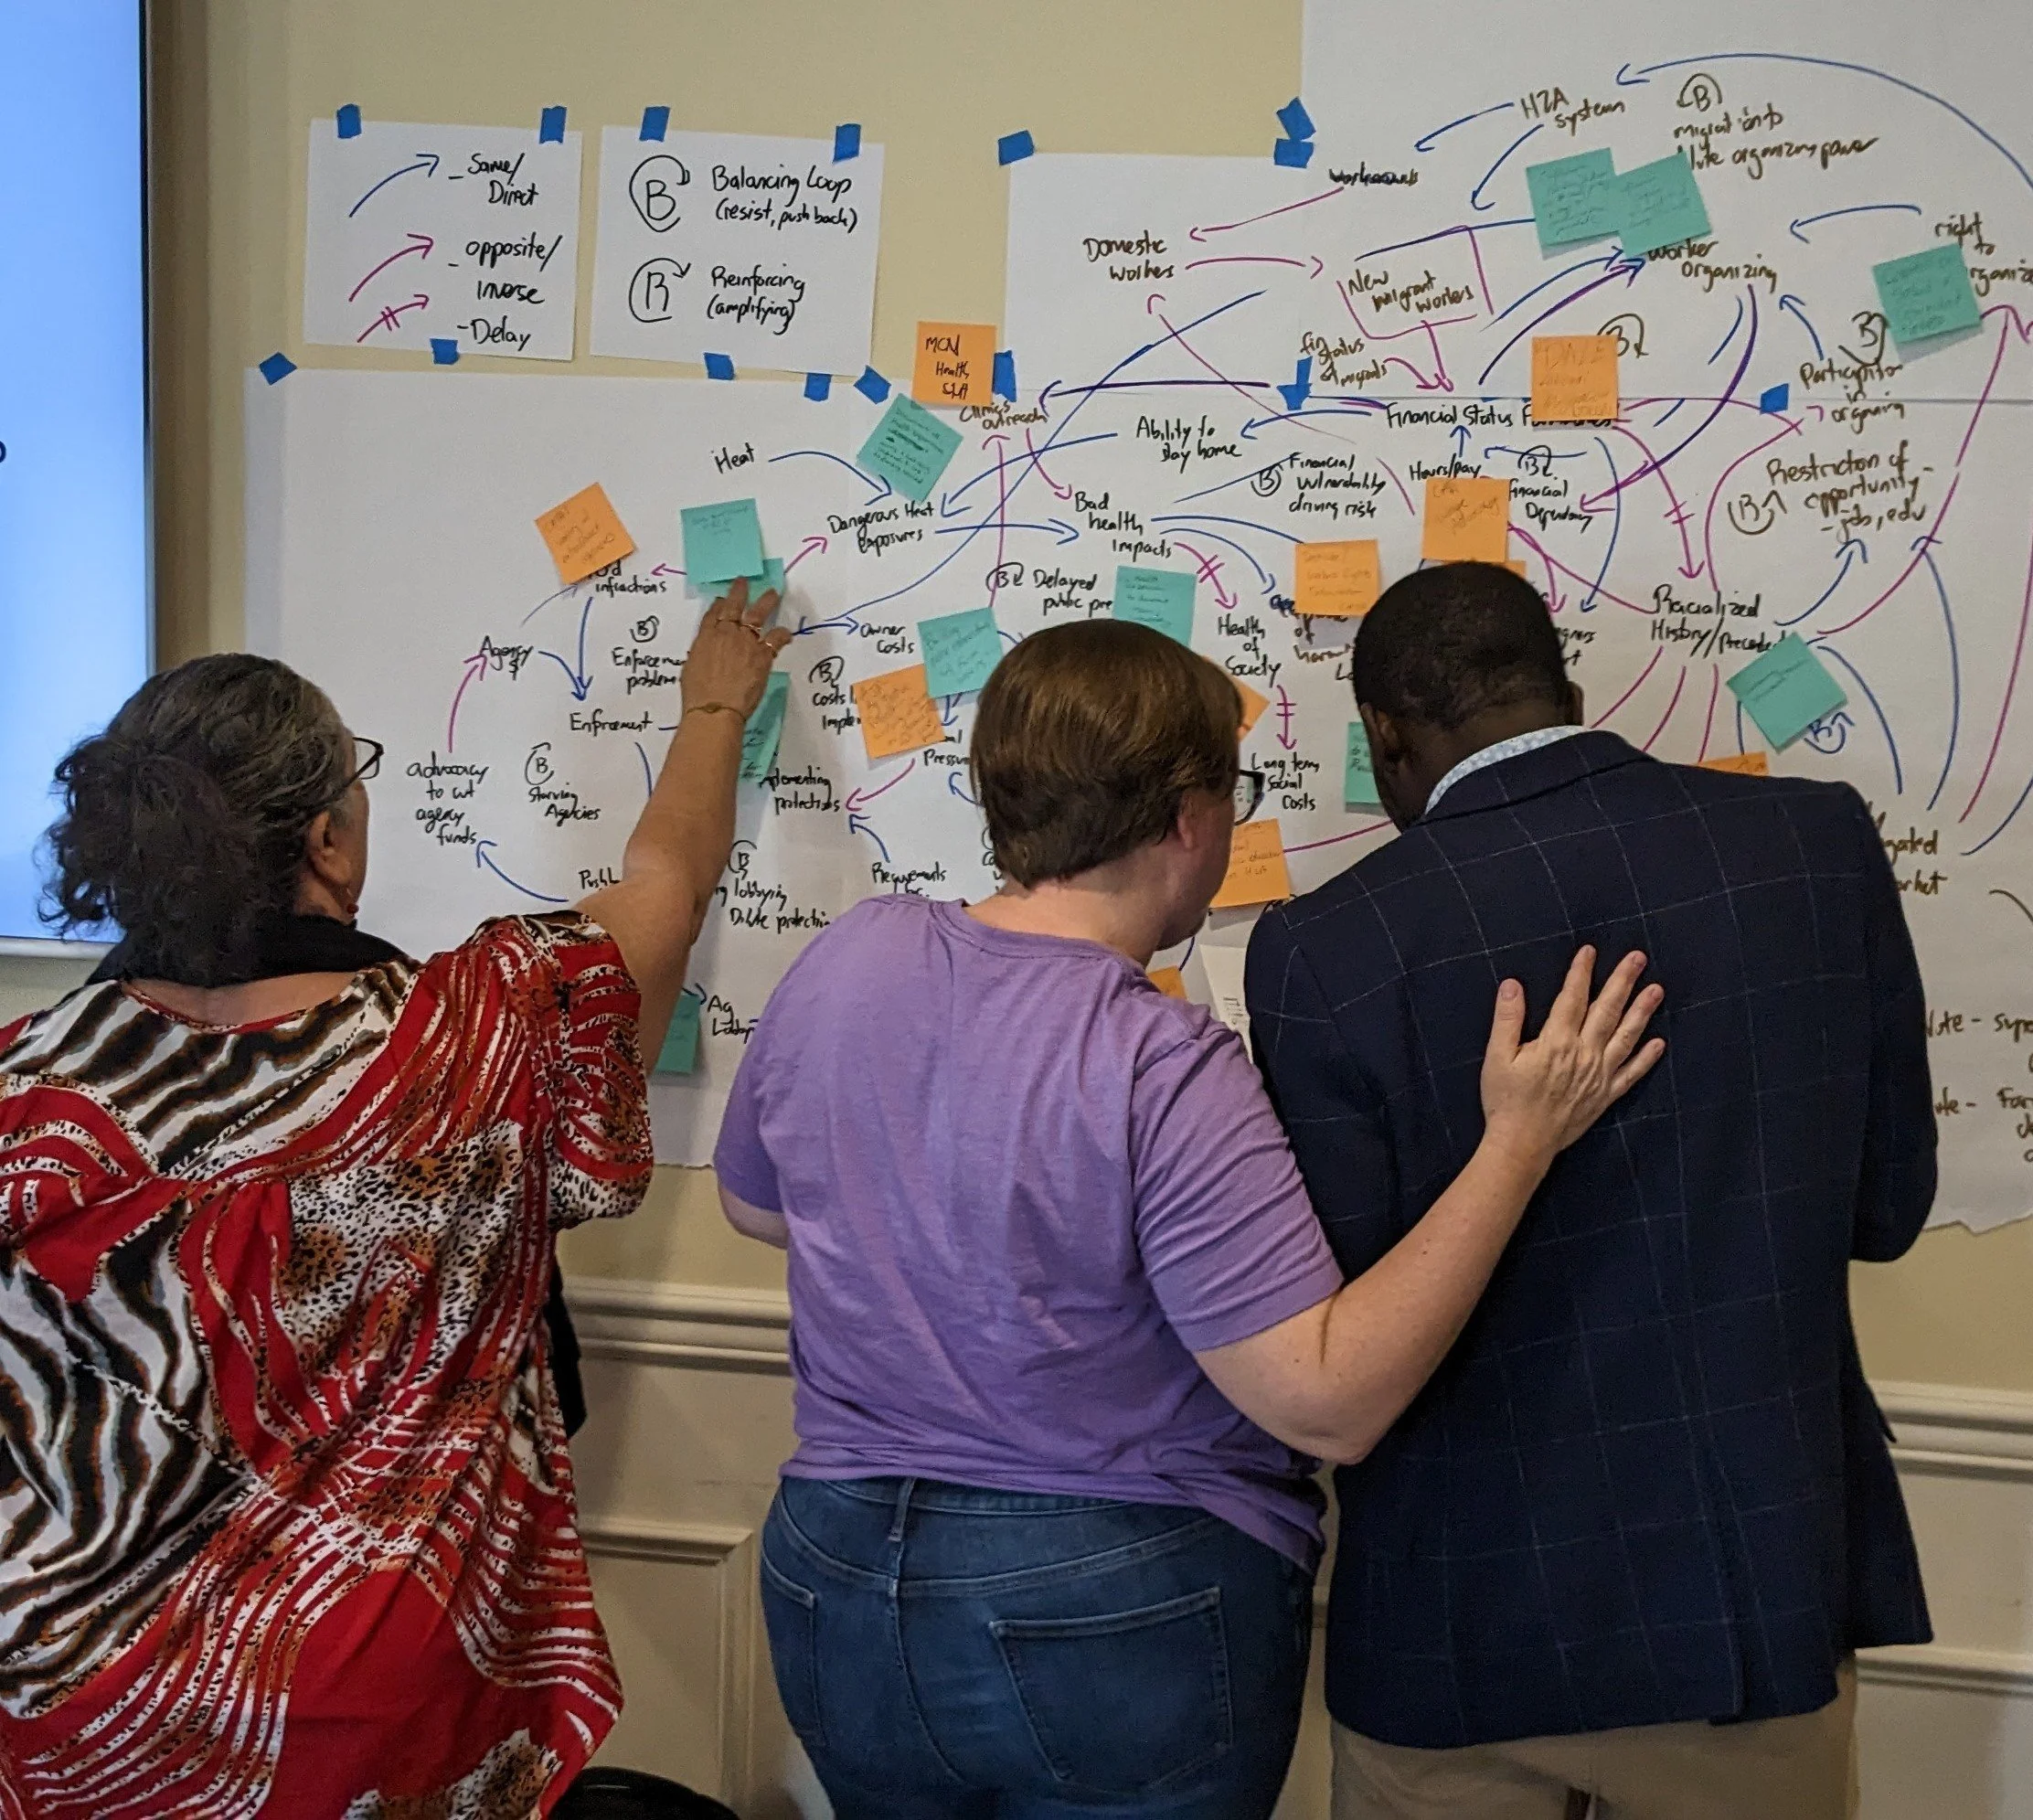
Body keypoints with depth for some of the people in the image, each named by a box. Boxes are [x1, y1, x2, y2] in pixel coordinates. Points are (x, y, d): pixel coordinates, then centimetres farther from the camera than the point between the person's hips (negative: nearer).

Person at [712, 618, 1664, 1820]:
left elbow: (753, 1204, 10)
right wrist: (1521, 1139, -23)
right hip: (1126, 1621, -5)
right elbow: (1330, 1404, -25)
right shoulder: (1163, 1074, -25)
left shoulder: (846, 959, -6)